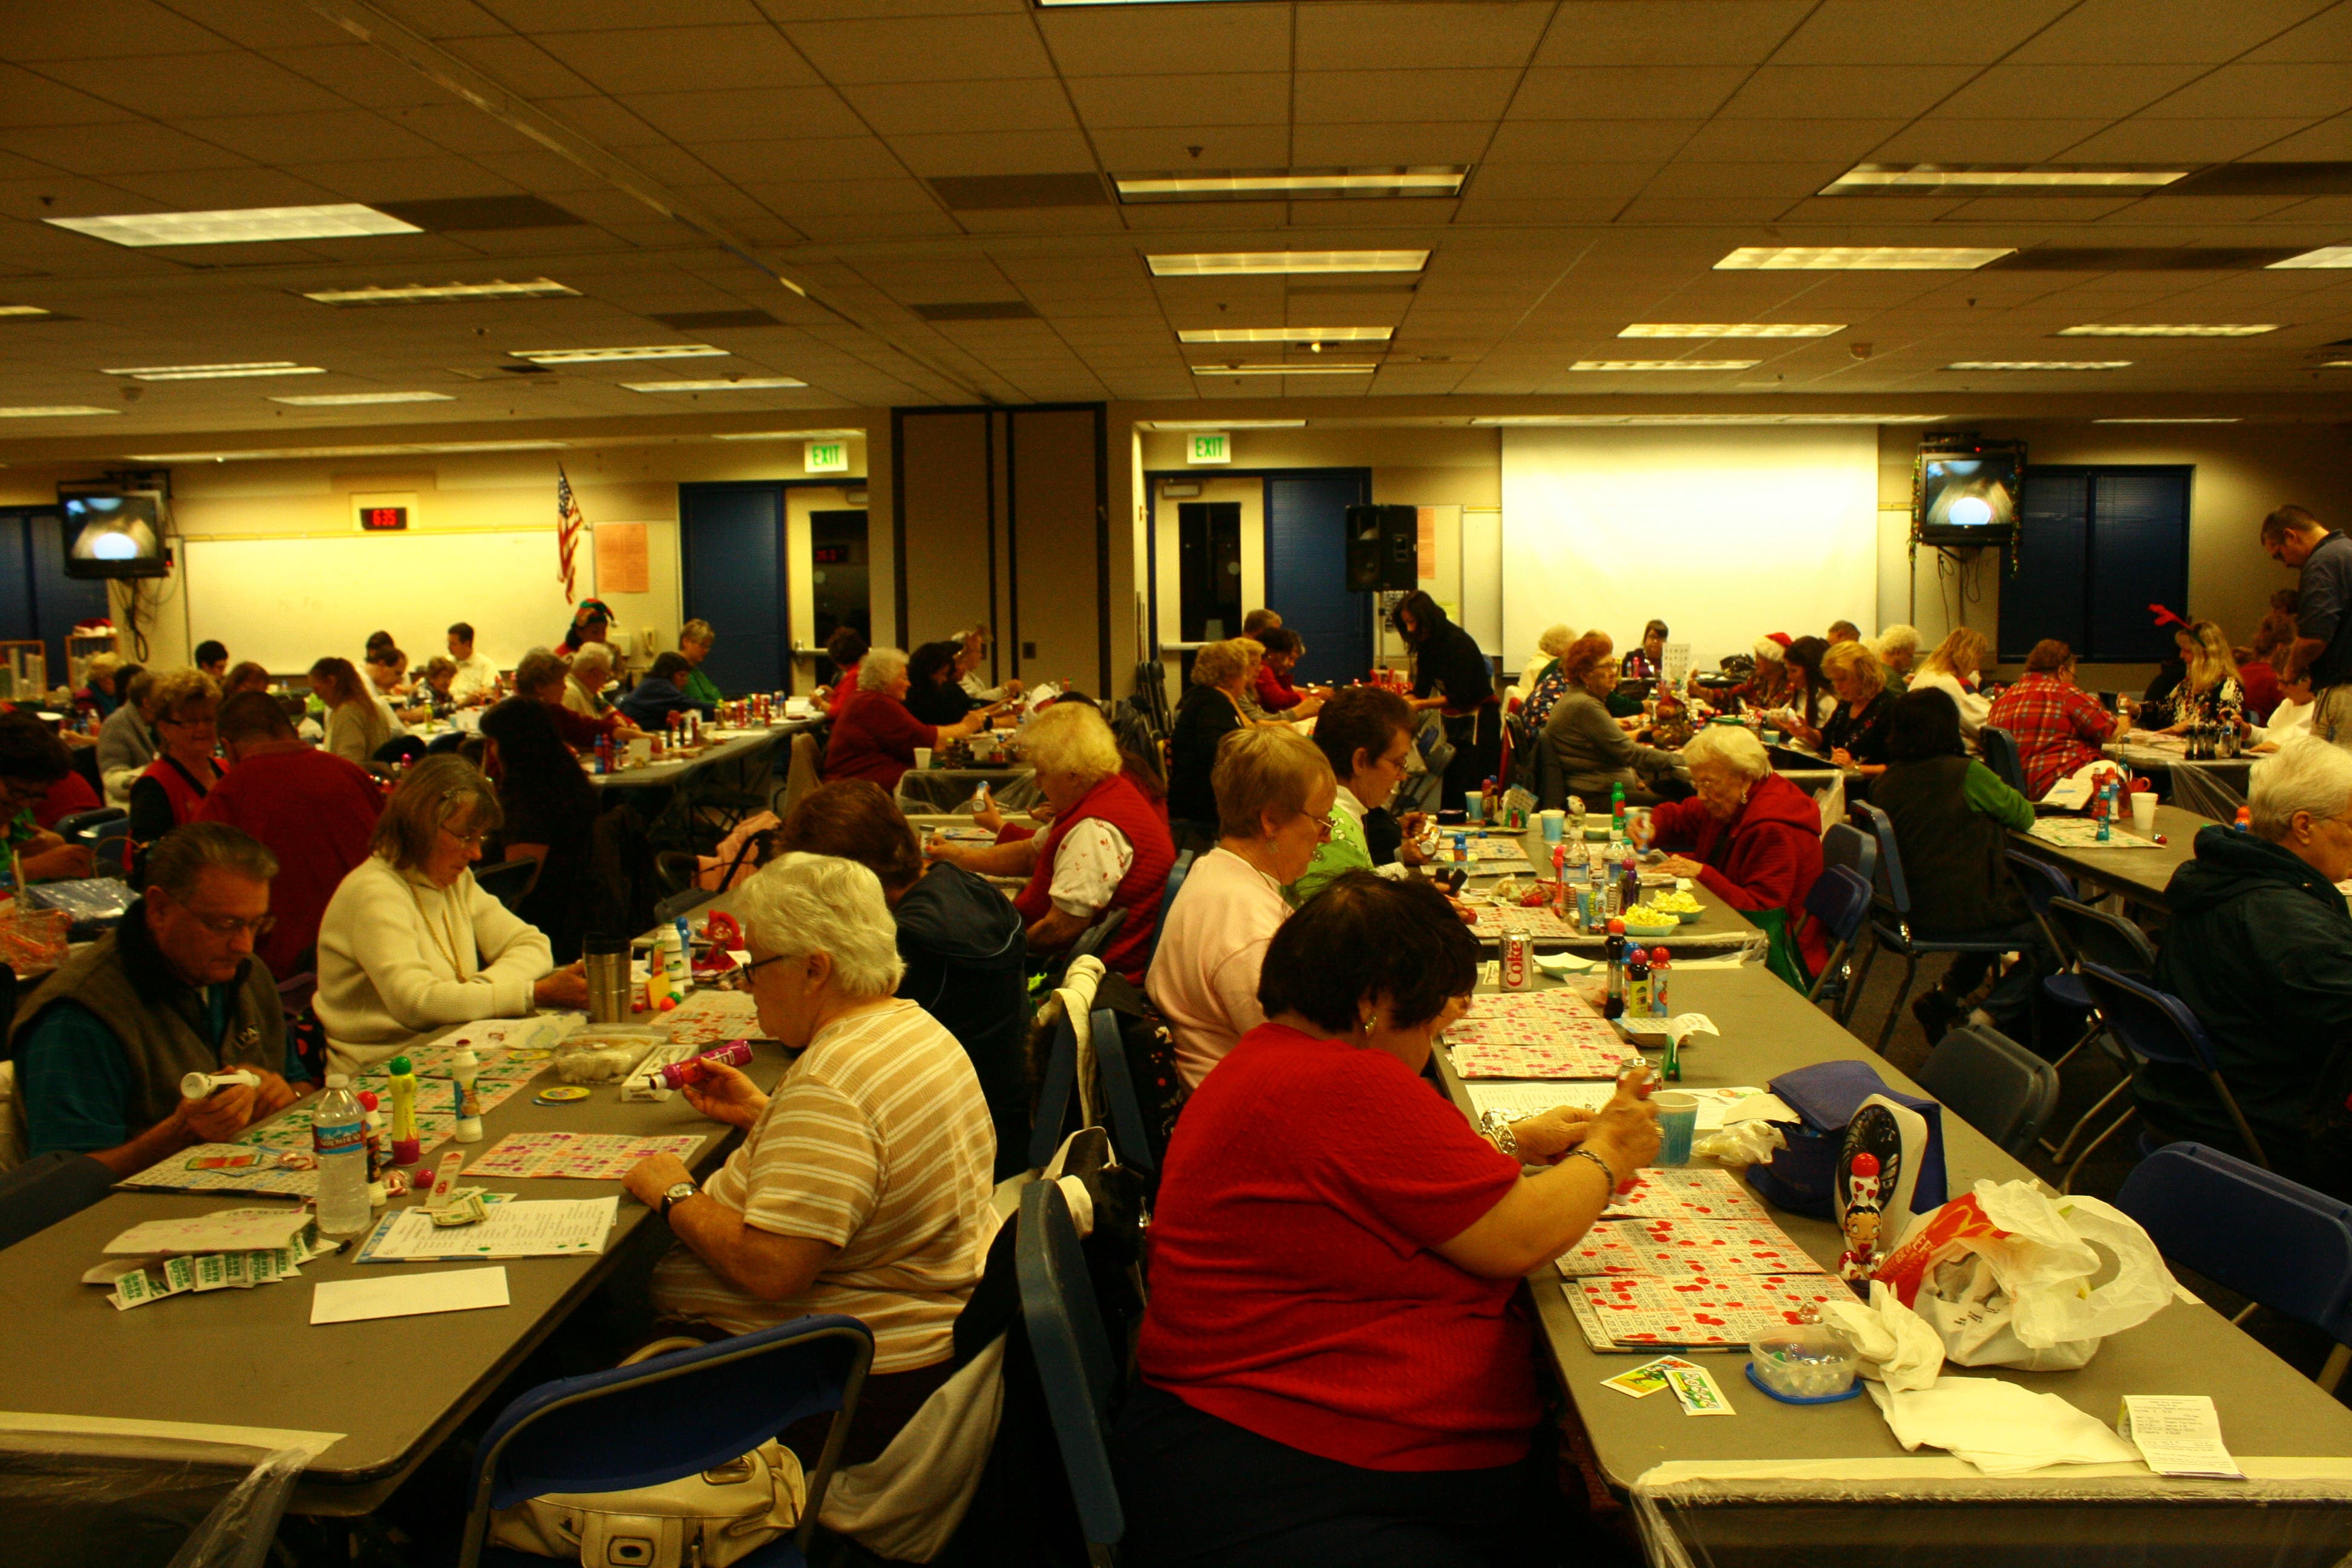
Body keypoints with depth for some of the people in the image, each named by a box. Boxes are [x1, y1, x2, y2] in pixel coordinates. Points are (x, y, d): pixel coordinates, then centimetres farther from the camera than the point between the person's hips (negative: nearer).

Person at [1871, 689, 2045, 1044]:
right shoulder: (1966, 774, -16)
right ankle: (1988, 1019, 6)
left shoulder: (1885, 782, 2)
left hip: (1911, 913, 7)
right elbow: (2024, 816, 0)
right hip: (1963, 913, -7)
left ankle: (1944, 995, 26)